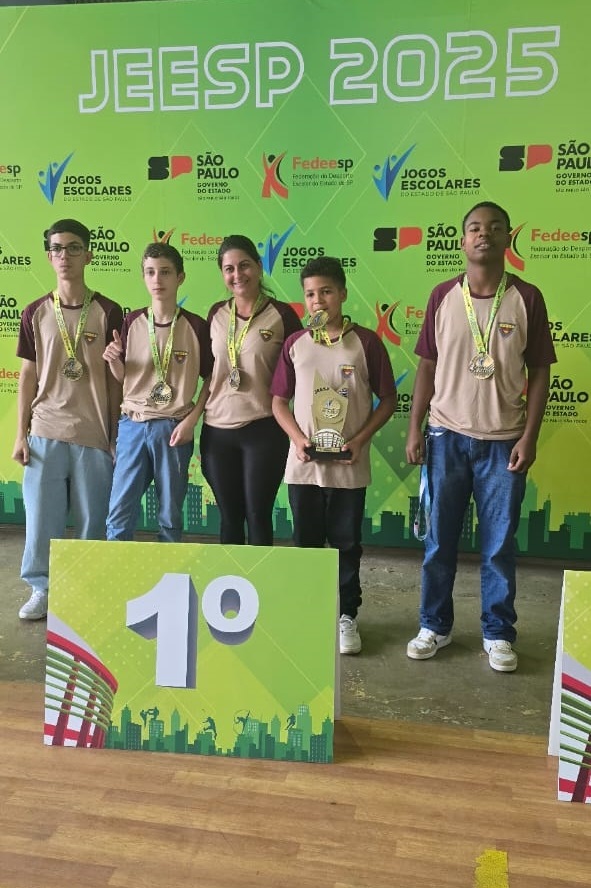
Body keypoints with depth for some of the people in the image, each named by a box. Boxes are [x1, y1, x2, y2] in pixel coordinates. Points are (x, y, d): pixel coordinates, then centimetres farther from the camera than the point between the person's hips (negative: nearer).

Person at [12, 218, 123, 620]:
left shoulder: (108, 312, 0)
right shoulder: (35, 313, 6)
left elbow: (114, 379, 2)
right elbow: (28, 375, 9)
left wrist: (116, 435, 1)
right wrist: (21, 433, 4)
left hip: (95, 435, -1)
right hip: (45, 432, 2)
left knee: (93, 520, 4)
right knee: (42, 518, 4)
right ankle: (42, 589, 20)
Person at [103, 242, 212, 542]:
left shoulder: (196, 326, -2)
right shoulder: (132, 321, 5)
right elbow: (123, 377, 12)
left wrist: (191, 419, -8)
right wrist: (113, 360, -9)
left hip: (174, 427, -2)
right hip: (133, 424, 2)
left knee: (170, 517, 6)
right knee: (119, 514, 1)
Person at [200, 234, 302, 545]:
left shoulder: (281, 314, -4)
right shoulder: (216, 313, 7)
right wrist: (197, 414, 9)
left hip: (263, 429, -4)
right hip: (217, 429, 4)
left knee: (258, 516, 2)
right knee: (229, 516, 12)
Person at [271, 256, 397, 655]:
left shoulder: (366, 341, -3)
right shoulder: (294, 344, 4)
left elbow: (387, 399, 1)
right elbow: (279, 400, 8)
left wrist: (359, 440, -10)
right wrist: (298, 439, -8)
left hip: (349, 466, -2)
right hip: (303, 464, 2)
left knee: (346, 543, 8)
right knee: (306, 542, 12)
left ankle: (346, 617, 23)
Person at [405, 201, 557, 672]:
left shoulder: (527, 298, -2)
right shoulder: (443, 297, 2)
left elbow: (539, 373, 0)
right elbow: (427, 366, 5)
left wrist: (529, 436, -7)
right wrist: (415, 429, 0)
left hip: (503, 440, -1)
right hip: (447, 436, 1)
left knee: (500, 544, 6)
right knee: (440, 540, 9)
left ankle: (499, 633, 23)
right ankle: (435, 625, 25)